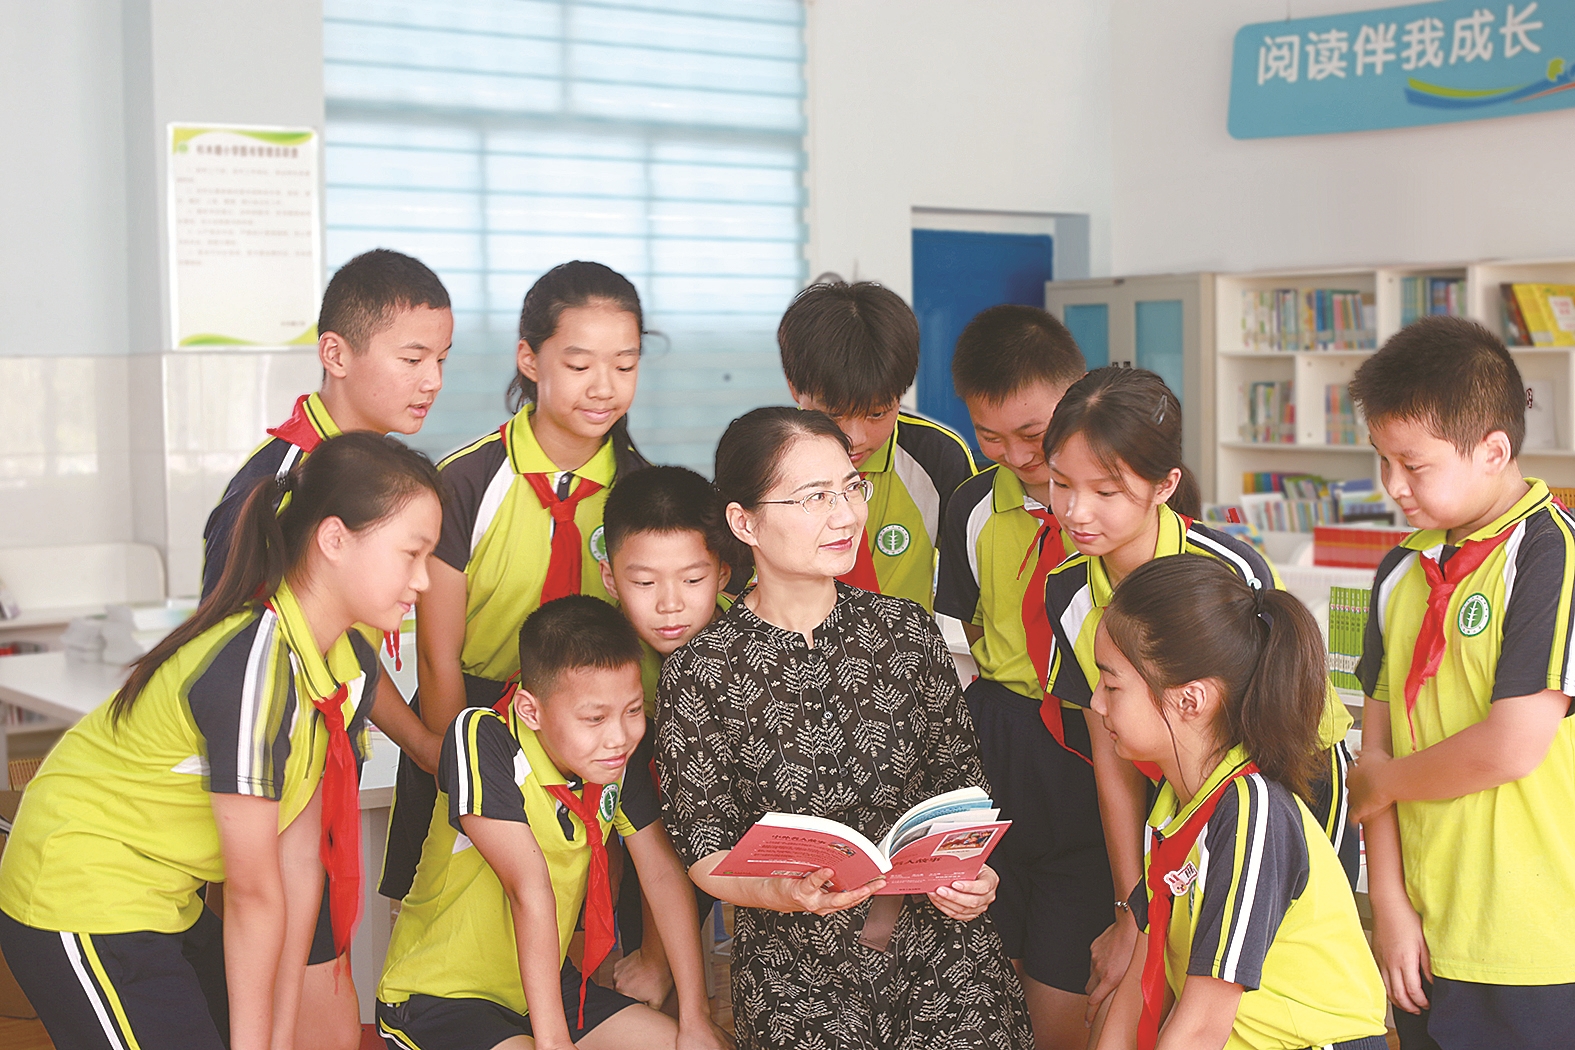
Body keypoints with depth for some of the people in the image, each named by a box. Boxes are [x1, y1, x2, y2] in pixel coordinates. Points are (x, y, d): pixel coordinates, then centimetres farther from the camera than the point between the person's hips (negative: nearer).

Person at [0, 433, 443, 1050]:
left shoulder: (354, 667, -2)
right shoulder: (253, 666, -29)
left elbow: (300, 856, -2)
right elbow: (254, 891, -21)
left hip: (167, 904, 8)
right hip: (80, 904, -8)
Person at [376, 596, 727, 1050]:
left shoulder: (619, 761, -7)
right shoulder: (483, 741, -26)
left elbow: (664, 875, 1)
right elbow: (530, 890, -29)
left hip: (544, 984, 6)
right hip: (437, 997, -6)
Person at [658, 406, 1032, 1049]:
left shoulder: (907, 630, 2)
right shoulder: (700, 672, -7)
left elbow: (961, 783, 9)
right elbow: (704, 853, -4)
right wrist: (785, 893, -22)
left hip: (942, 950, 2)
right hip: (796, 972, -2)